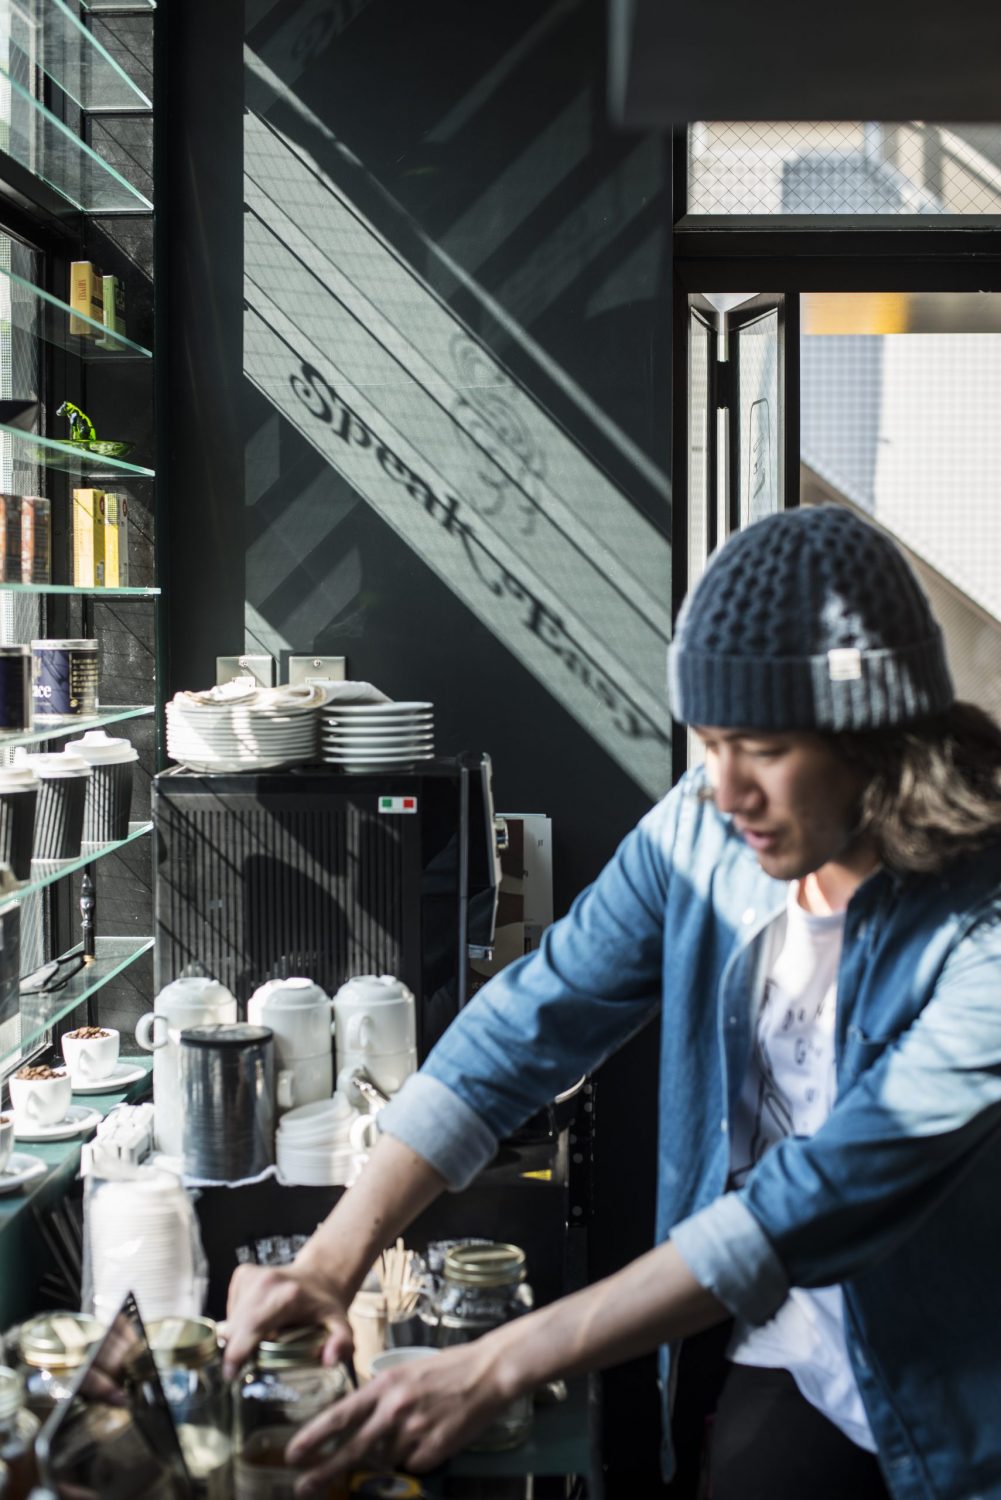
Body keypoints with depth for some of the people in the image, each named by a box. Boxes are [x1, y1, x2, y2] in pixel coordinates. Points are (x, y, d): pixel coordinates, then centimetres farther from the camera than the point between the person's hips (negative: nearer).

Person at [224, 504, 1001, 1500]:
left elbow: (820, 1203, -32)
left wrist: (492, 1372, -35)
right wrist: (330, 1263, -23)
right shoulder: (700, 833, -9)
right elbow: (526, 1027, -11)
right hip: (787, 1371, 4)